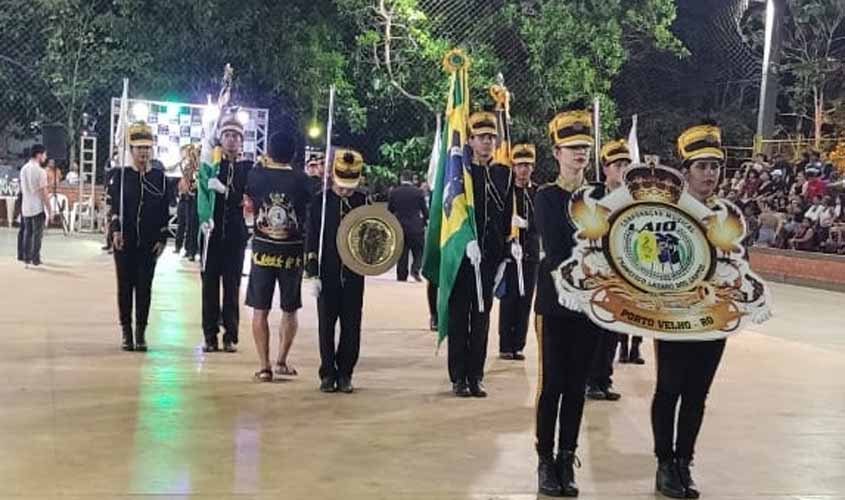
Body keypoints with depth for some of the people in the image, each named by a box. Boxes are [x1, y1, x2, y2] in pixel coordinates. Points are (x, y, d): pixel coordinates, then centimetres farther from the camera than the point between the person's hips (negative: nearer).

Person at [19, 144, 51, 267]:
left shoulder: (23, 169, 7)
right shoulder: (40, 171, -15)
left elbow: (22, 189, 13)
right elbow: (44, 193, -16)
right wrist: (49, 210, -10)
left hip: (25, 207, 6)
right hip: (38, 208, -6)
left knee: (27, 233, 12)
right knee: (37, 234, 2)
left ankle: (26, 258, 14)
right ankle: (35, 259, 4)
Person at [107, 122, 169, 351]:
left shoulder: (160, 177, 4)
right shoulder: (120, 176, 2)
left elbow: (165, 211, 4)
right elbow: (113, 206, -2)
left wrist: (162, 239, -1)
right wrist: (116, 231, -14)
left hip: (150, 244, 1)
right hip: (124, 242, 0)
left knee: (144, 287, 3)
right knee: (125, 286, 5)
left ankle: (141, 332, 11)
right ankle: (126, 332, 14)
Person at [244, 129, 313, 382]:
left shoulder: (256, 175, -4)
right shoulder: (301, 179, -7)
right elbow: (310, 208, 1)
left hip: (263, 250, 0)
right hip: (292, 252, 0)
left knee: (260, 310, 6)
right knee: (290, 311, 15)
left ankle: (264, 366, 2)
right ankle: (281, 361, 15)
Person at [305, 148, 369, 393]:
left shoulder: (363, 201, 3)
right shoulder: (320, 201, -2)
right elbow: (312, 239, -2)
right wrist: (314, 273, -7)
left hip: (354, 274, 1)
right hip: (328, 274, -1)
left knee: (351, 325, 4)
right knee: (326, 325, 4)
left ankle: (345, 373, 16)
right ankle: (328, 374, 14)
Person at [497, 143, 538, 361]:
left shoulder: (538, 193, 9)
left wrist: (525, 223, -16)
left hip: (531, 253, 3)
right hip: (510, 252, -3)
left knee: (525, 301, 4)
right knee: (508, 300, -2)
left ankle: (518, 345, 12)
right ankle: (505, 347, 5)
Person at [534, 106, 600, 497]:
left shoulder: (599, 194, 8)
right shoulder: (546, 196, -3)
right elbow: (555, 253, -11)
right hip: (555, 301, -3)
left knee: (577, 385, 8)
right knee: (552, 383, 0)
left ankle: (567, 460, 16)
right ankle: (546, 461, 11)